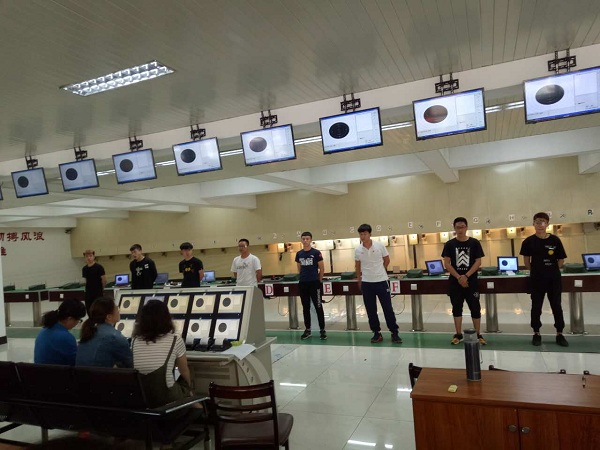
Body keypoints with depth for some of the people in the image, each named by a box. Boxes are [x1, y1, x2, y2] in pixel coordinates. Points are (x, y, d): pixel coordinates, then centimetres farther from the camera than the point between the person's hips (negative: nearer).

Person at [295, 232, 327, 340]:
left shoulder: (316, 253, -6)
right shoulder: (299, 254, 7)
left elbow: (322, 269, 0)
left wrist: (319, 280, 4)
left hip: (314, 283, -4)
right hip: (302, 283, 4)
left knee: (318, 307, -1)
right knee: (305, 308, 11)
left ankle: (322, 330, 7)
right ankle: (307, 330, 20)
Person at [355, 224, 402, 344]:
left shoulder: (379, 246, -7)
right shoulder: (358, 250, -2)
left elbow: (387, 260, 7)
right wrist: (359, 281, 12)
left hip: (381, 281, -2)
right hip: (366, 283, 2)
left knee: (388, 308, 2)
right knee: (371, 310, 7)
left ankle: (394, 333, 12)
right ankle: (377, 333, 19)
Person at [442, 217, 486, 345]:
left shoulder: (474, 243, -1)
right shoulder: (449, 244, 0)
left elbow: (478, 262, -3)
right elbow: (447, 263, -3)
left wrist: (466, 276, -13)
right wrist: (459, 277, -12)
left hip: (471, 281, -1)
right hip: (455, 282, 1)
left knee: (475, 309, 3)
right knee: (457, 308, 9)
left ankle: (478, 335, 16)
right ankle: (458, 335, 19)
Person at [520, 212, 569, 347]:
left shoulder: (555, 240, -5)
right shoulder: (529, 241, -5)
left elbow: (561, 260, 3)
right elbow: (526, 260, 6)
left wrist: (552, 271, 2)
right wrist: (534, 271, 6)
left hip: (554, 279, 1)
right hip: (536, 279, 0)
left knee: (556, 306, 8)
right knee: (536, 306, 7)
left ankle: (559, 334, 20)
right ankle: (536, 333, 17)